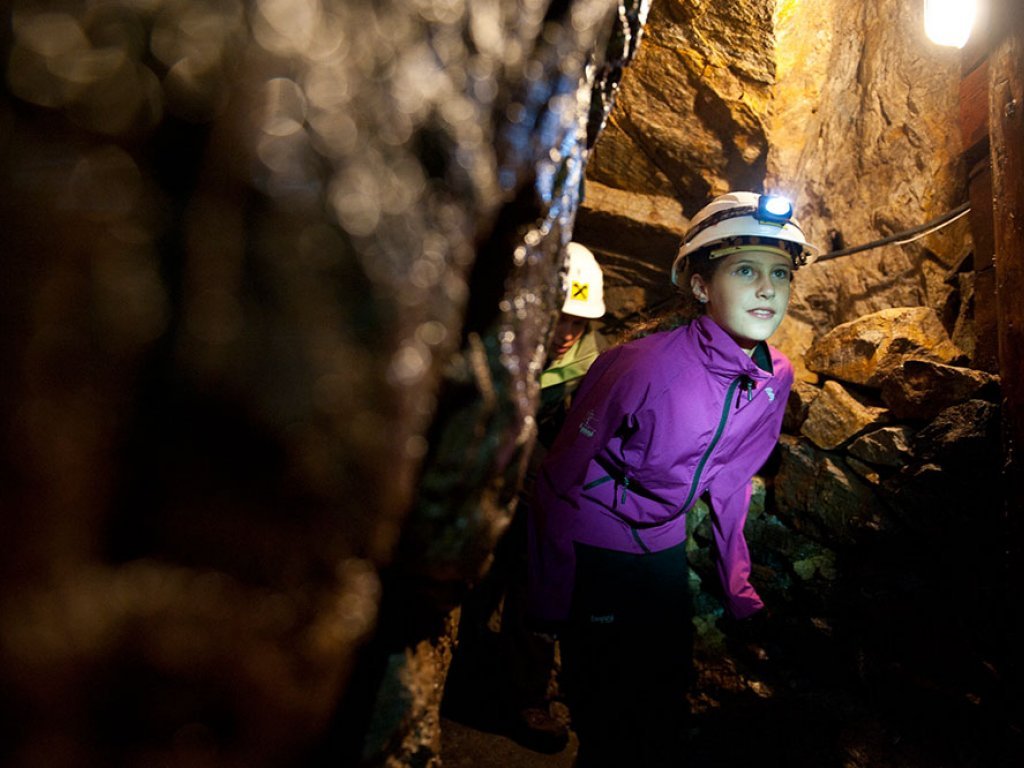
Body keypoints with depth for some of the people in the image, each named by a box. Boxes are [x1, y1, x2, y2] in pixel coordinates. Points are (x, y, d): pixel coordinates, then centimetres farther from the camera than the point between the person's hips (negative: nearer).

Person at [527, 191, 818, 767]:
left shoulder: (777, 377, -8)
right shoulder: (644, 365, -28)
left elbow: (730, 478, 7)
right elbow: (560, 483, -18)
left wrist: (739, 589, 14)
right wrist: (550, 604, -11)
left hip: (663, 554, 6)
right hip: (591, 552, -5)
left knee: (667, 716, 18)